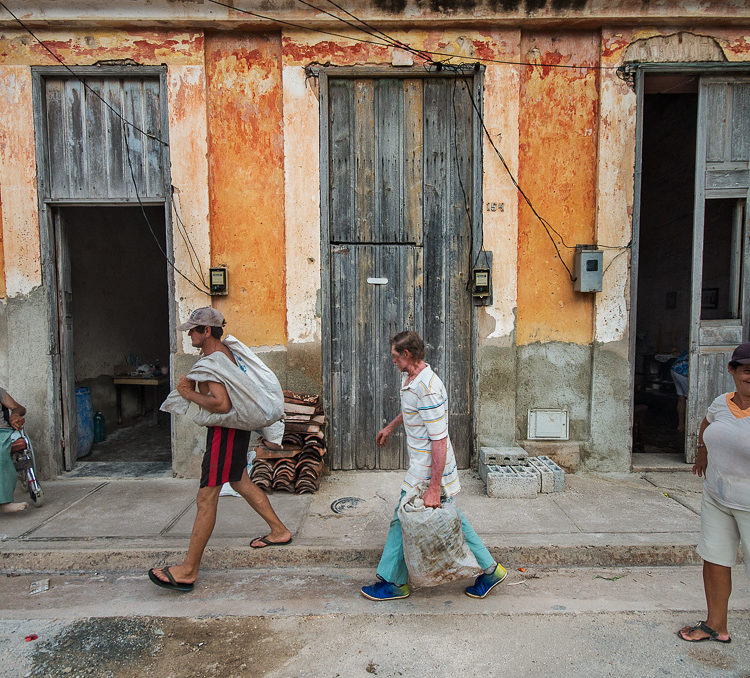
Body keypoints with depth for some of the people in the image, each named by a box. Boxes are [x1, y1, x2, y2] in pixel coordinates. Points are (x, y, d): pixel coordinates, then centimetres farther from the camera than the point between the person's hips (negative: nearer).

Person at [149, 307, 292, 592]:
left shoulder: (211, 363, -21)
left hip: (226, 431, -10)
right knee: (240, 483, 23)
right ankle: (279, 531, 36)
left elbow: (222, 404, -33)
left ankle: (188, 570, 4)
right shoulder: (228, 348, 8)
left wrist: (190, 394, -18)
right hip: (235, 428, 10)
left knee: (206, 498, -5)